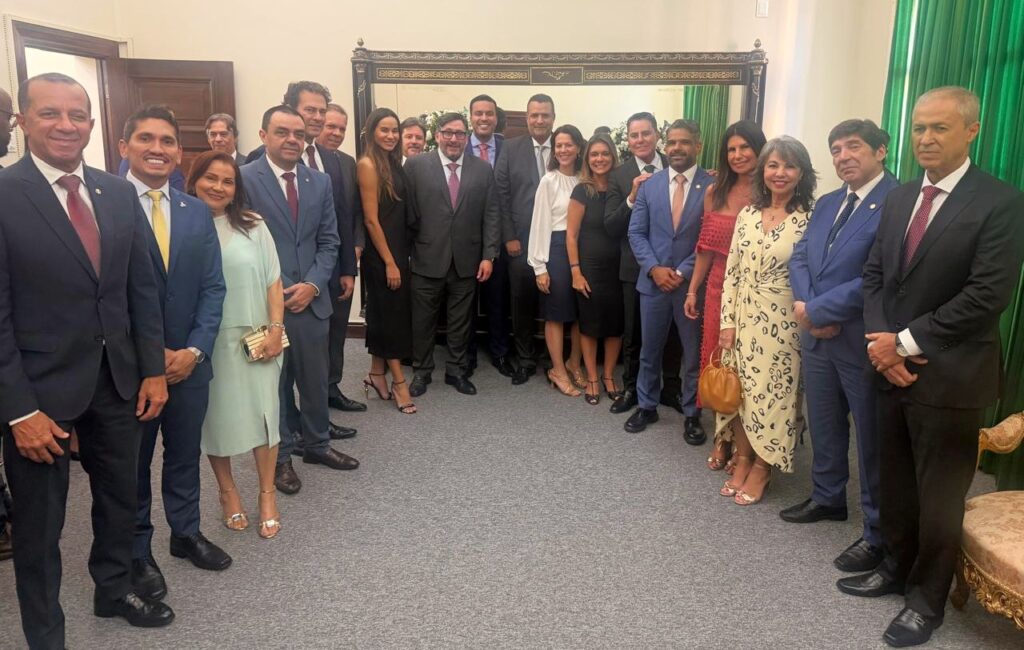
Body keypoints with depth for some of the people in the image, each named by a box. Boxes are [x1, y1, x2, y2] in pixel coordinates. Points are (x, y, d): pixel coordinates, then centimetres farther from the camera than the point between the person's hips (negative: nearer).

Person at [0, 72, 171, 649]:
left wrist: (154, 369, 4)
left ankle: (115, 589, 46)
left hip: (119, 380, 5)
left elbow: (143, 287, 7)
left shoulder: (119, 193, 3)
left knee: (120, 497, 21)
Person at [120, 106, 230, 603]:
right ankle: (138, 551, 30)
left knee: (185, 456, 18)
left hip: (189, 361, 4)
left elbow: (213, 287, 4)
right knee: (133, 463, 13)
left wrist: (195, 349, -8)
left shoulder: (198, 212, 6)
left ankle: (186, 533, 36)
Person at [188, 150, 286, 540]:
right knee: (216, 417, 10)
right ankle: (227, 492, 28)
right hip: (205, 342, -1)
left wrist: (275, 329, -6)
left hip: (254, 338, 1)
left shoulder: (253, 227, 2)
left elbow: (273, 281, 2)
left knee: (262, 413, 5)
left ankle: (267, 495, 20)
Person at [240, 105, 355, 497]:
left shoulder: (320, 181, 8)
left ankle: (317, 444, 34)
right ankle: (280, 457, 25)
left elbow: (329, 241, 8)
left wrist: (313, 285, -6)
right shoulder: (244, 179, -7)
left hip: (311, 298, 4)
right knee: (273, 383, 9)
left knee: (316, 380, 14)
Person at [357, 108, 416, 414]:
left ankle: (377, 375, 25)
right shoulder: (368, 164, -14)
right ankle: (399, 382, 10)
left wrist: (400, 256, 8)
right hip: (380, 255, -8)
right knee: (391, 314, 0)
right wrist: (389, 262, -16)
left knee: (384, 314, 14)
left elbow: (399, 213, 9)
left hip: (398, 249, 8)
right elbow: (371, 219, -17)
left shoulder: (393, 162, 10)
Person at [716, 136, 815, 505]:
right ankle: (742, 460, 29)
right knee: (741, 390, 11)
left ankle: (761, 469, 23)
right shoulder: (747, 214, 3)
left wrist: (808, 321, -10)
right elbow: (731, 271, 4)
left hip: (783, 322, -4)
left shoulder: (809, 220, -9)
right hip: (744, 317, 4)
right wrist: (727, 321, -1)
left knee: (772, 392, 6)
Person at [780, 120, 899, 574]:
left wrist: (815, 309, -17)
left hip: (863, 342, -7)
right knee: (824, 426, 21)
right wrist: (811, 311, -10)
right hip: (817, 336, 8)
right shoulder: (826, 204, 12)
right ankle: (828, 498, 42)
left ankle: (878, 534, 21)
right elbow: (799, 259, 7)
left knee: (872, 439, 6)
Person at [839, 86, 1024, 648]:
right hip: (891, 367, 6)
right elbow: (874, 276, 9)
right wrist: (880, 341, -7)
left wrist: (908, 342, -16)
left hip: (948, 376, -6)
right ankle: (897, 567, 38)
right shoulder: (898, 200, 10)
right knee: (895, 482, 18)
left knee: (938, 495, 8)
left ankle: (927, 599, 27)